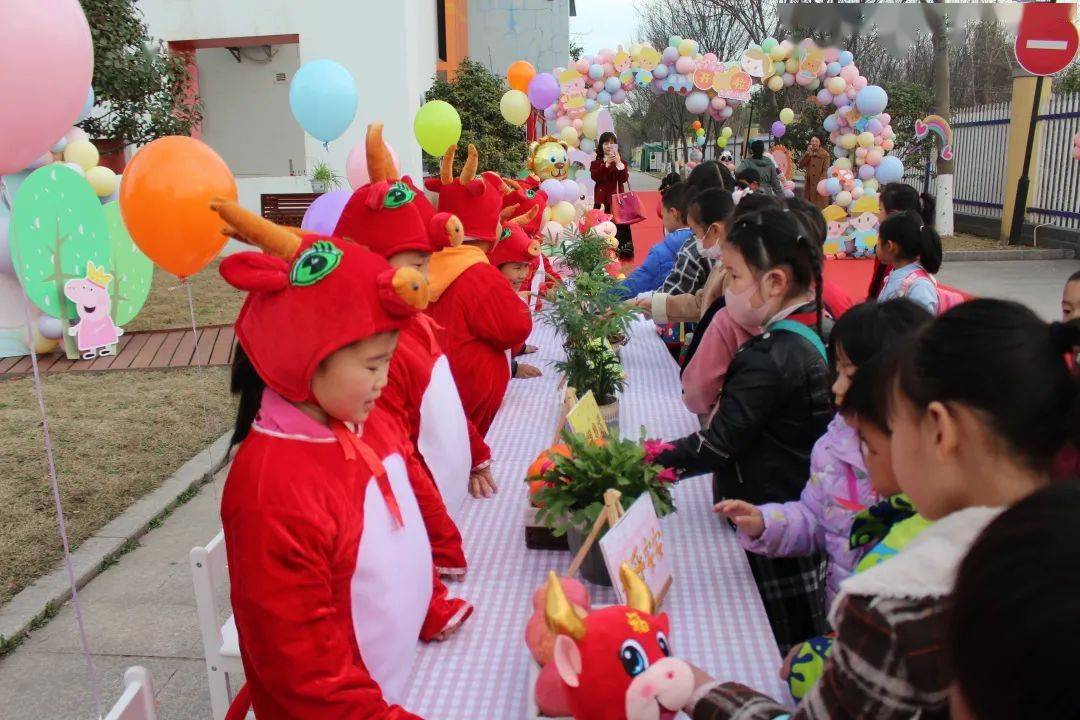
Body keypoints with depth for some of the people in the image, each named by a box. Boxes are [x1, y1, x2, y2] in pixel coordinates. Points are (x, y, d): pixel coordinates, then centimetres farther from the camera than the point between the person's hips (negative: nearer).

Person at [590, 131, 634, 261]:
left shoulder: (621, 161, 11)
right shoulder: (596, 162, 8)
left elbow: (624, 178, -6)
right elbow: (595, 176, -11)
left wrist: (618, 163, -17)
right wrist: (606, 164, -19)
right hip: (602, 199, 0)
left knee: (619, 227, -4)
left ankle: (621, 254, 0)